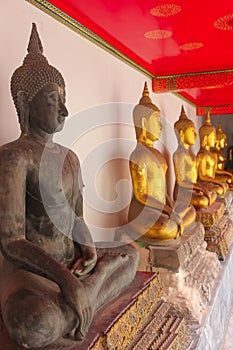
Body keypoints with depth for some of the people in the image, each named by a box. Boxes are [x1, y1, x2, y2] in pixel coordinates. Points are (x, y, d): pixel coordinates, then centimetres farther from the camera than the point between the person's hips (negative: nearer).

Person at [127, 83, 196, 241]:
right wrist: (170, 211, -17)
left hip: (159, 208, 10)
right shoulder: (138, 156, -19)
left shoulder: (155, 153, 11)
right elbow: (141, 195, -20)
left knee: (191, 212, 18)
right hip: (143, 212, -10)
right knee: (171, 231, -31)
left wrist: (171, 206, -1)